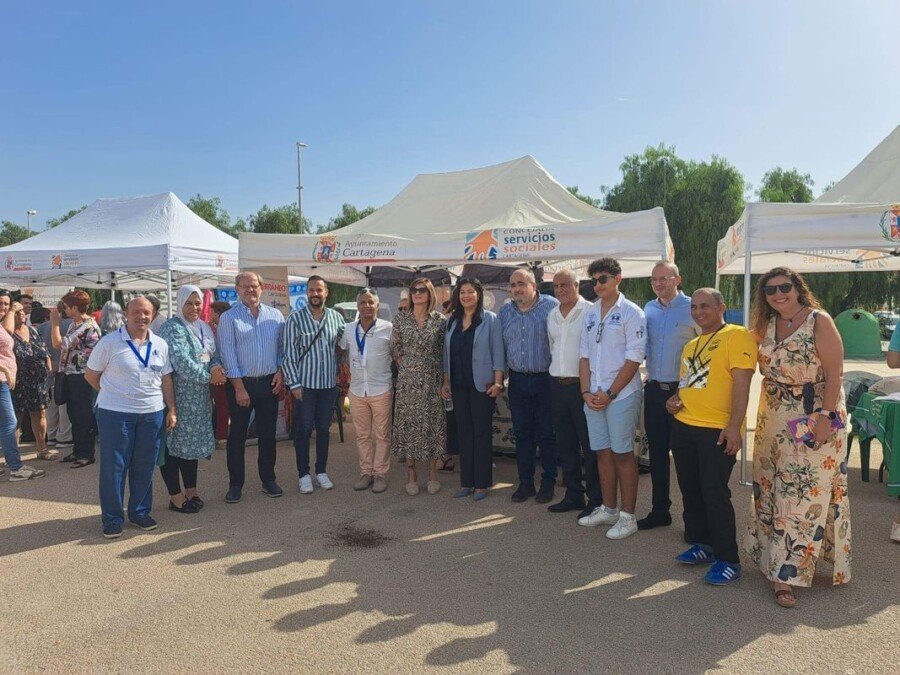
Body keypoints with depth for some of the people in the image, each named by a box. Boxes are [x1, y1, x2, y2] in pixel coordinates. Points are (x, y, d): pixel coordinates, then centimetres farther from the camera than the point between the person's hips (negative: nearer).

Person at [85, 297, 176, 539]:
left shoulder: (160, 344, 6)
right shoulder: (109, 342, -6)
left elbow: (166, 379, 10)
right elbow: (91, 375, 2)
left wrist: (172, 409, 6)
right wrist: (112, 393, 3)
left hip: (152, 413, 4)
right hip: (115, 413, -3)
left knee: (145, 466, 11)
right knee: (114, 466, 4)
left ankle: (140, 511, 25)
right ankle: (112, 517, 17)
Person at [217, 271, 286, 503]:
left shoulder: (275, 316, 7)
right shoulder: (228, 318, -3)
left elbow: (282, 347, 11)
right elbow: (228, 354, -8)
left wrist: (280, 372, -3)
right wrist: (239, 387, -12)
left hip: (269, 383, 3)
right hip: (240, 383, -3)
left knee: (268, 433, 10)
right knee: (237, 435, 5)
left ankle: (268, 479, 22)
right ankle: (235, 484, 16)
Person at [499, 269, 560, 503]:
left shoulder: (551, 306, -8)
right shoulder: (505, 312, 8)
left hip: (545, 379, -4)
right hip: (517, 380, 4)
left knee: (546, 433, 5)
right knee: (522, 433, 10)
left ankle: (548, 483, 19)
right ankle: (525, 482, 21)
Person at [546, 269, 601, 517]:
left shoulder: (590, 311, -9)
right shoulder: (552, 316, 13)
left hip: (582, 384, -7)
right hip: (557, 385, 7)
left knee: (589, 445, 0)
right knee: (565, 444, 14)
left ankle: (595, 499, 11)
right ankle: (573, 495, 26)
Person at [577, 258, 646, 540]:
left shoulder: (631, 313, -7)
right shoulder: (590, 314, 11)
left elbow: (634, 359, -11)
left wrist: (610, 394, -13)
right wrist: (586, 392, 0)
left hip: (621, 396, -6)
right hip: (593, 397, 6)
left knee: (623, 454, 2)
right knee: (603, 453, 13)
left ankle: (628, 516, 13)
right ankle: (608, 509, 26)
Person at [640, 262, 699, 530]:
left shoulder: (692, 308, -9)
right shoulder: (649, 309, 8)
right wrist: (650, 376, 12)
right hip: (654, 390, 6)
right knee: (657, 452, 12)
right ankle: (659, 510, 25)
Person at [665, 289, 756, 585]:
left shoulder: (737, 336, -8)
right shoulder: (690, 345, 18)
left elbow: (741, 382, -15)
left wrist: (735, 426, -21)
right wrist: (675, 399, 6)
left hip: (717, 431, -8)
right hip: (683, 426, 8)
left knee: (715, 495, -4)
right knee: (690, 491, 15)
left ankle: (728, 560, 10)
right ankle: (701, 544, 30)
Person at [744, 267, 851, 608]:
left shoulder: (820, 322, -11)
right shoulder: (766, 326, 6)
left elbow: (834, 374, -14)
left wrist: (826, 418, -19)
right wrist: (763, 419, 10)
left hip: (815, 421, -6)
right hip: (773, 423, 7)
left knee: (804, 494, -3)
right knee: (770, 489, 12)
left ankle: (785, 574, 2)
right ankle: (776, 559, 28)